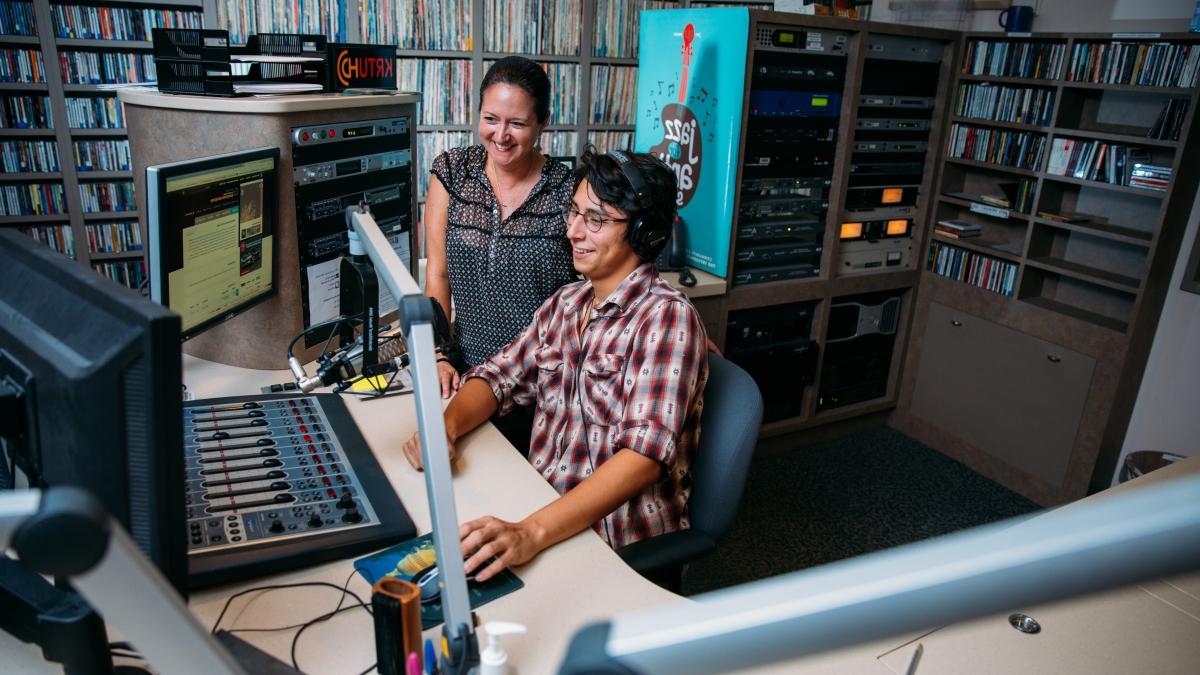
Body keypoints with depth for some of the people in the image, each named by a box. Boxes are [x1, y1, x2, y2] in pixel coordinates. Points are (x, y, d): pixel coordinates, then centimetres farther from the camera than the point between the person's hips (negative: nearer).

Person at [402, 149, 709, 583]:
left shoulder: (666, 317, -16)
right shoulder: (566, 303, 8)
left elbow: (645, 453, -26)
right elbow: (498, 376, 11)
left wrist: (533, 532, -37)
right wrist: (446, 426, -12)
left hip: (620, 544, -6)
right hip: (539, 507, 7)